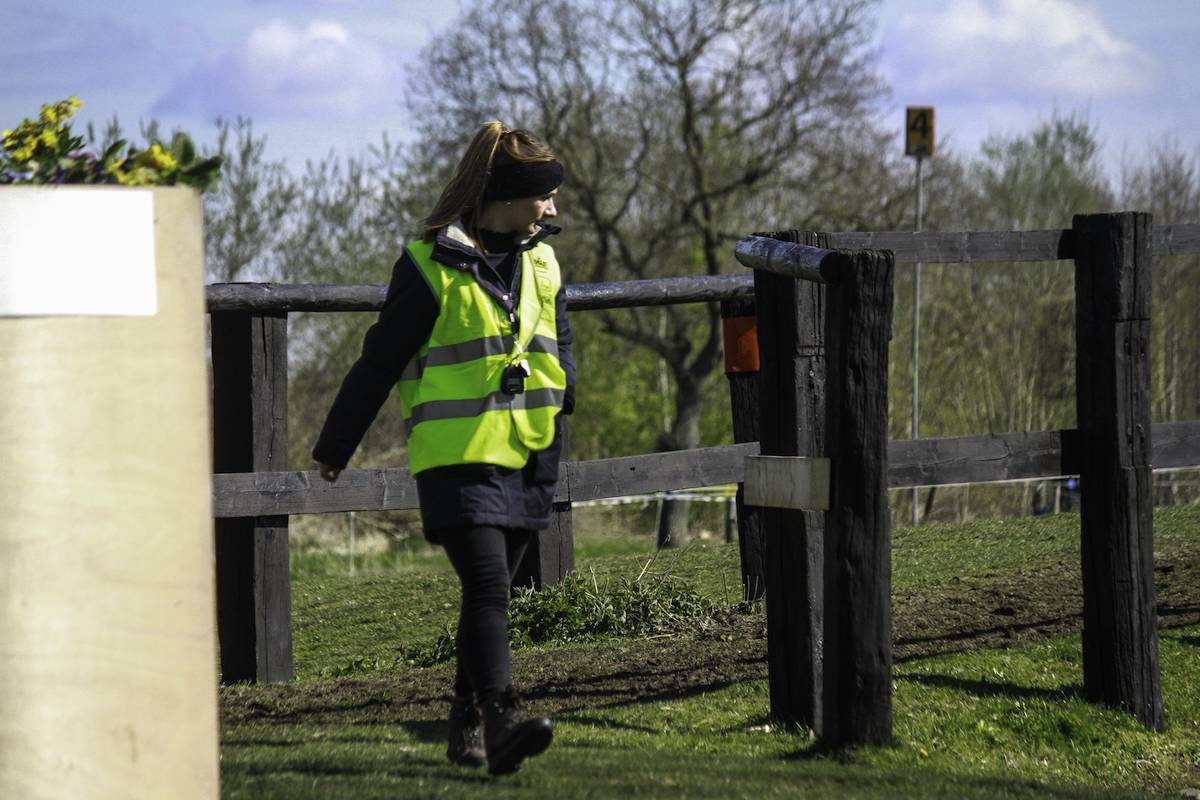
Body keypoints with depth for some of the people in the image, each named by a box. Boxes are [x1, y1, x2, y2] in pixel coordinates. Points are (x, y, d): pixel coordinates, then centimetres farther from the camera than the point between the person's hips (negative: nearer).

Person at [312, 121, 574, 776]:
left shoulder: (540, 263, 13)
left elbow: (560, 351, 28)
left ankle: (467, 721, 20)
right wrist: (335, 447, 5)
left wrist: (562, 404, 15)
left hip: (528, 460, 6)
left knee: (490, 592, 10)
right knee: (487, 585, -19)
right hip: (457, 457, -6)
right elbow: (379, 362, -1)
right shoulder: (431, 266, -7)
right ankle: (501, 719, -29)